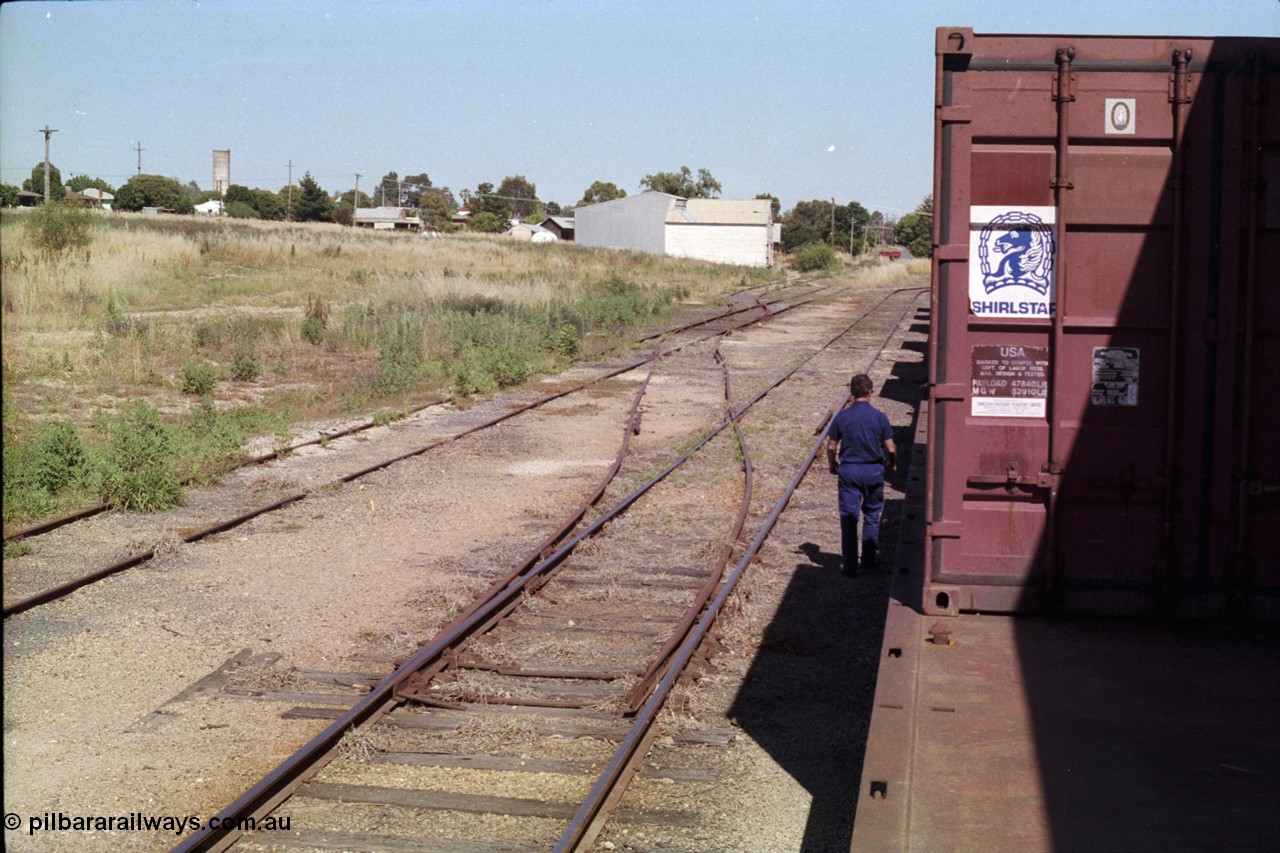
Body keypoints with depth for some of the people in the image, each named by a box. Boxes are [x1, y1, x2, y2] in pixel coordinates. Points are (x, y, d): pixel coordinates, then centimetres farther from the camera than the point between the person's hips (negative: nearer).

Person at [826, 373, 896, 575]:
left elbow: (831, 446, 0)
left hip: (849, 470, 0)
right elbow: (890, 448, -4)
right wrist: (891, 465, 16)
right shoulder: (879, 417, -7)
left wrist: (832, 465, 20)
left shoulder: (842, 417, -5)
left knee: (849, 518, 5)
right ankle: (868, 562, 18)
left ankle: (849, 566, 5)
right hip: (873, 470, 0)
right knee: (872, 516, 15)